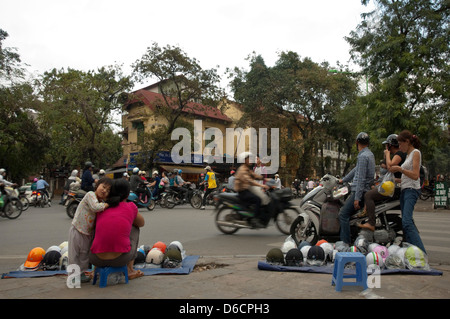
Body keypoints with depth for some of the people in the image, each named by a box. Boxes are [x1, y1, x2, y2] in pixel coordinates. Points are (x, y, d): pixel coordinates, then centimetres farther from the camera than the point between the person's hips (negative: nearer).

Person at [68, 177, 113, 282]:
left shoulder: (102, 202, 6)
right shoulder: (90, 195, -18)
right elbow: (95, 207, -33)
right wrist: (107, 204, -20)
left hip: (88, 232, 8)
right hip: (77, 230, -8)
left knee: (85, 253, 17)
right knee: (74, 254, 4)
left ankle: (82, 272, 31)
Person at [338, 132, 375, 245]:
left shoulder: (363, 156, -15)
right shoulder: (369, 154, 16)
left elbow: (361, 178, -21)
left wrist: (357, 198, -22)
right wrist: (343, 180, 35)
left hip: (360, 191, -10)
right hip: (366, 189, 10)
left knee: (343, 214, -12)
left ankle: (345, 243, -14)